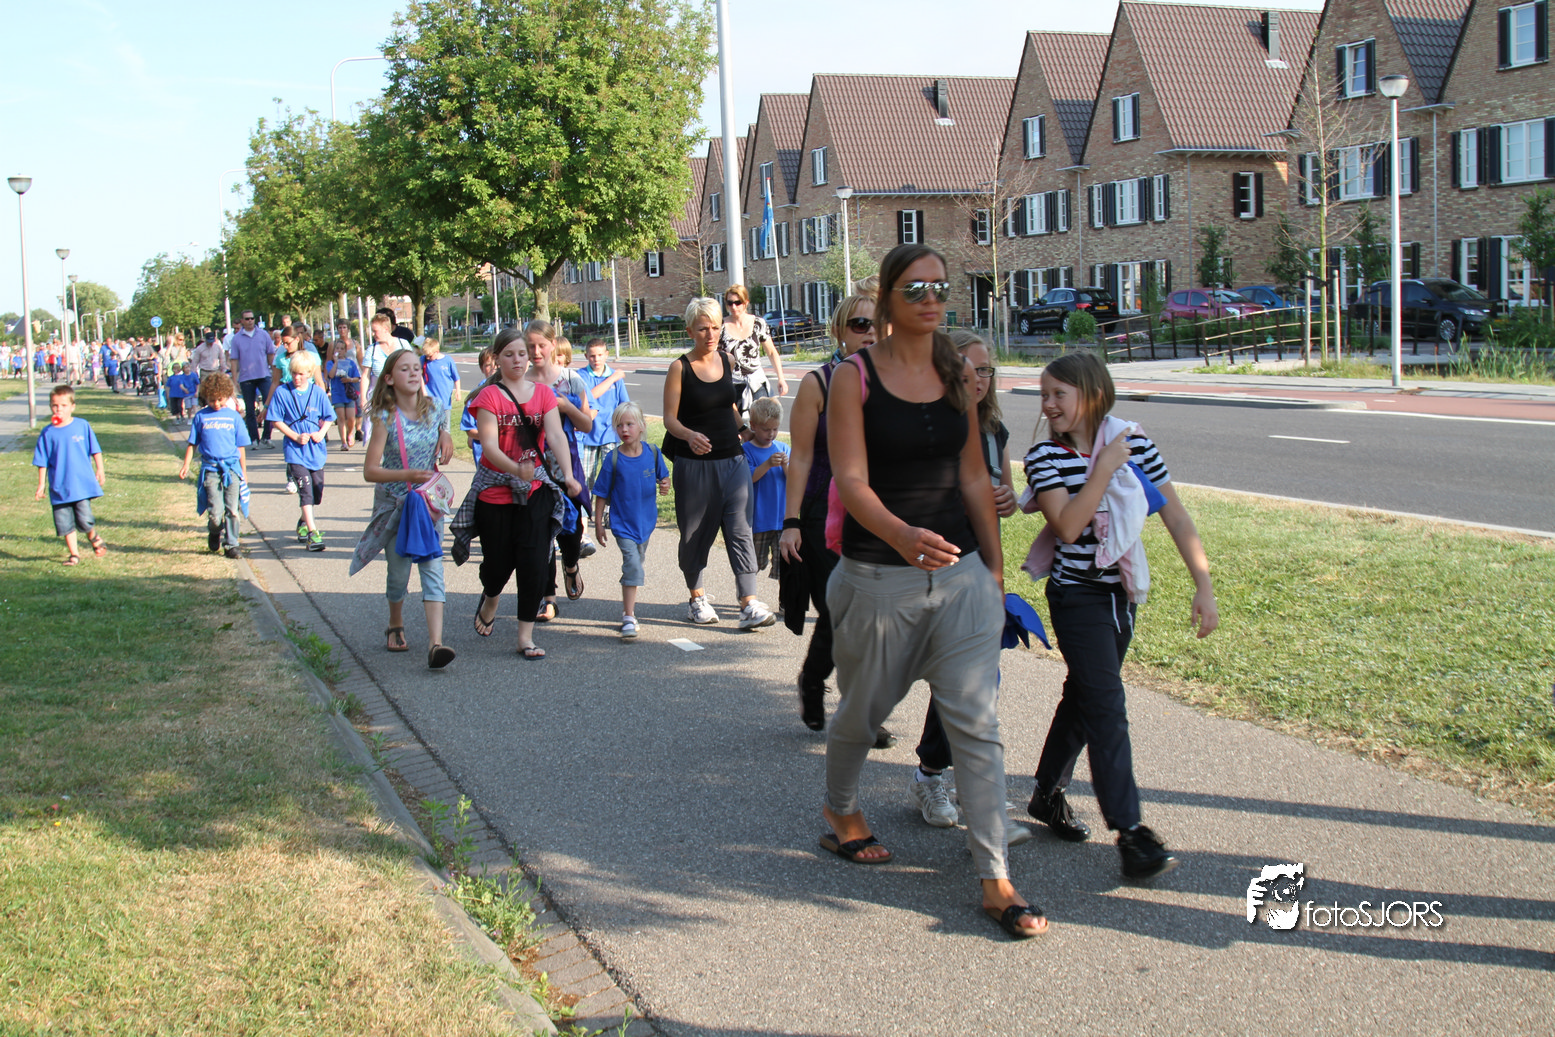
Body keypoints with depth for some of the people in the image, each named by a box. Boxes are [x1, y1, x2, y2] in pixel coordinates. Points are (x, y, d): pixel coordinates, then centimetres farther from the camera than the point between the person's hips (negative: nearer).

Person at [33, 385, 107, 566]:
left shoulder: (82, 426, -2)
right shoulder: (47, 433, 0)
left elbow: (95, 450, 7)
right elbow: (42, 462, 6)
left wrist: (100, 470, 4)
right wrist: (41, 484, 5)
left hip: (82, 484, -2)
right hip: (59, 487, 2)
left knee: (85, 520, -8)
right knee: (64, 522, 4)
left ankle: (94, 538, 24)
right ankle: (74, 553, 18)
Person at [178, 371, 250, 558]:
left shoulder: (233, 416, 6)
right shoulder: (201, 417, 5)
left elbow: (241, 446, 12)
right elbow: (192, 444, 11)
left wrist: (243, 471, 14)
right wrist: (186, 466, 5)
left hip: (232, 467, 1)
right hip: (210, 469, -1)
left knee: (232, 510, 0)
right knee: (215, 512, -7)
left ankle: (230, 544, 11)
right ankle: (214, 533, 23)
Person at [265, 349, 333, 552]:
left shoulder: (318, 393, 0)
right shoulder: (282, 392, -5)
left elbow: (328, 417, 9)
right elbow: (276, 420, -2)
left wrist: (321, 433, -9)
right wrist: (295, 436, -12)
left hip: (316, 450, 3)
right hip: (296, 451, -3)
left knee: (317, 489, 11)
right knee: (305, 489, -13)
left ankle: (303, 522, 37)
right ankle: (312, 532, -16)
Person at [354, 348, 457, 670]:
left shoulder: (434, 408, -3)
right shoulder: (386, 419, -13)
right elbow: (370, 470, -15)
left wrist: (446, 439, -2)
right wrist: (407, 475, -29)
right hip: (394, 503, -2)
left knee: (432, 568, -11)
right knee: (399, 573, 8)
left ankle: (435, 643, -20)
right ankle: (395, 627, 37)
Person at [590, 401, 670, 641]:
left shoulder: (653, 453, -5)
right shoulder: (613, 459, -13)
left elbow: (663, 476, 9)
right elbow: (602, 495, -6)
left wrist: (665, 485, -15)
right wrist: (598, 524, -5)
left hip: (646, 520, 4)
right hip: (623, 522, -4)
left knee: (638, 561, 20)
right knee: (632, 564, -16)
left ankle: (628, 601, 42)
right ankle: (629, 618, -14)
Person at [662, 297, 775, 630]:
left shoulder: (727, 361, 5)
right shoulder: (680, 368, -7)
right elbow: (670, 418, -9)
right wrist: (690, 435, -27)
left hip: (733, 461, 3)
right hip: (695, 464, -3)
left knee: (740, 530, -5)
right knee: (696, 533, 8)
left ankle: (749, 605, -9)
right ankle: (697, 599, 26)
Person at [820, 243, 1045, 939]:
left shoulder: (957, 374, 7)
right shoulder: (854, 377, -8)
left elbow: (973, 475, 13)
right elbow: (851, 479, -18)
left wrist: (994, 564, 12)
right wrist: (903, 534, -36)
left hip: (960, 573, 3)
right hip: (877, 575, -3)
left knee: (977, 723, -4)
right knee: (863, 710, 16)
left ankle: (996, 880, 0)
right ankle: (840, 808, 46)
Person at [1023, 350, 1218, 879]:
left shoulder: (1133, 443, -5)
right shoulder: (1044, 456, -11)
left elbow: (1176, 516, -4)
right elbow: (1067, 527, -24)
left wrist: (1203, 585, -10)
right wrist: (1105, 467, -24)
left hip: (1122, 592, 4)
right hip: (1076, 594, -4)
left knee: (1084, 696, 16)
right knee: (1106, 707, -10)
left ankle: (1048, 795, 34)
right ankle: (1130, 832, -10)